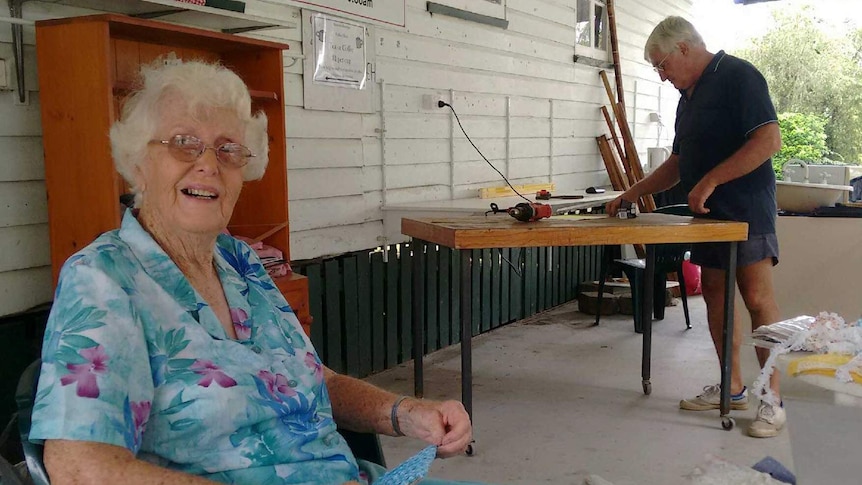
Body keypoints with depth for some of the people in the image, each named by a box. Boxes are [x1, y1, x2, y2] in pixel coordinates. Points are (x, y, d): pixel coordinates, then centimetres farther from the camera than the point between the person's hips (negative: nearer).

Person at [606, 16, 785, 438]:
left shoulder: (737, 76, -8)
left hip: (746, 209, -9)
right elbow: (677, 163, 24)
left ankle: (772, 399, -2)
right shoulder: (688, 97, 18)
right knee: (714, 294, 9)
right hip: (708, 213, 9)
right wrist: (632, 194, 17)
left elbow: (769, 140, -19)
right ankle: (732, 388, 19)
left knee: (757, 298, -10)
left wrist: (710, 181, -20)